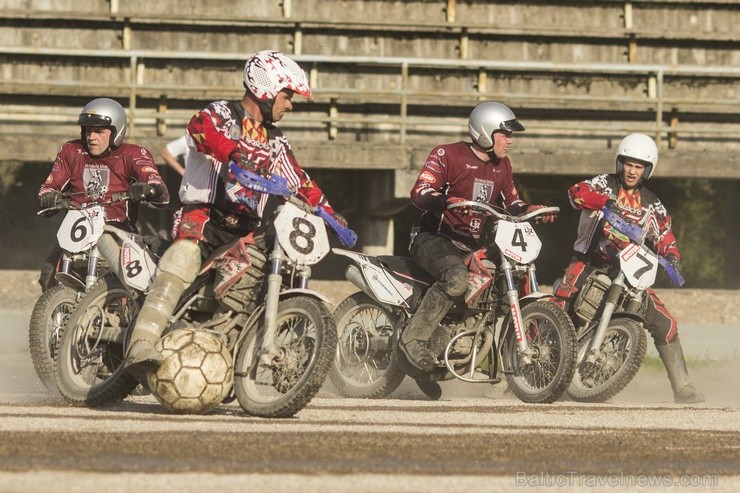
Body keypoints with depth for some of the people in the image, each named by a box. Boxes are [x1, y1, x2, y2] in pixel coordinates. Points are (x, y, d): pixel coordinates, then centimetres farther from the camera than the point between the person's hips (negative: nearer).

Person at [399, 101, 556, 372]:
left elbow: (511, 201, 23)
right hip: (433, 237, -8)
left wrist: (530, 210, 0)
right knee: (457, 278, -38)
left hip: (469, 245, 8)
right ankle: (413, 339, -31)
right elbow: (419, 192, -22)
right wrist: (447, 201, -43)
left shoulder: (502, 165, 14)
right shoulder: (447, 154, -10)